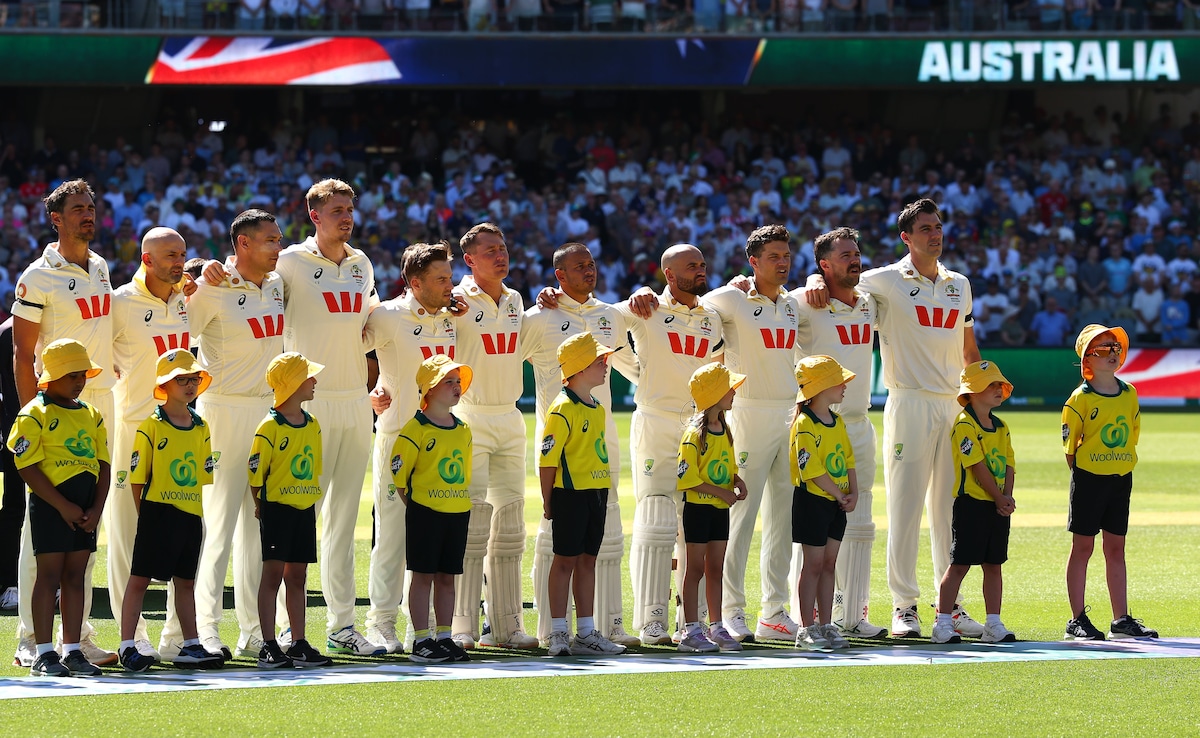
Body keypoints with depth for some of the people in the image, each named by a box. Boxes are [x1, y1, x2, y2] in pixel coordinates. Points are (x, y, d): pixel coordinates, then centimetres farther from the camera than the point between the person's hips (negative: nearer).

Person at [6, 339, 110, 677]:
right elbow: (28, 468, -12)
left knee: (75, 576, 8)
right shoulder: (34, 415, -6)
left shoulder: (92, 416, 14)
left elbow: (103, 465, 13)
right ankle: (45, 653, -1)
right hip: (50, 504, -6)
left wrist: (96, 509, -1)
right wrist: (63, 506, -15)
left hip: (85, 508, 6)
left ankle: (72, 650, 11)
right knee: (49, 575, -4)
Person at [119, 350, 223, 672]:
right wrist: (146, 517, -7)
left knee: (186, 581, 13)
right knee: (139, 579, -2)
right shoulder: (151, 427, -8)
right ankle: (127, 646, 0)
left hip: (191, 515, 6)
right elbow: (137, 477, -7)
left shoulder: (200, 428, 9)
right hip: (157, 512, -6)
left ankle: (190, 646, 18)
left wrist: (193, 510, 6)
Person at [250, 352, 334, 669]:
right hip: (276, 508, -6)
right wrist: (263, 509, -3)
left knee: (297, 576, 10)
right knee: (273, 573, -5)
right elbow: (256, 473, -8)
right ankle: (269, 646, -4)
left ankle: (299, 644, 14)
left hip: (305, 509, 6)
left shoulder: (312, 425, 9)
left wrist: (309, 500, 9)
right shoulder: (270, 427, -12)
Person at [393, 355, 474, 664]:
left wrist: (461, 503, 10)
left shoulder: (462, 430, 11)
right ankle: (421, 641, 1)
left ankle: (444, 637, 15)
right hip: (425, 512, -6)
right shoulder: (416, 429, -9)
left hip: (458, 511, 6)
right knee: (423, 576, -2)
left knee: (447, 577, 10)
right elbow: (400, 475, -8)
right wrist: (417, 507, -7)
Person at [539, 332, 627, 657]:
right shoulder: (563, 409, -14)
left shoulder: (597, 408, 13)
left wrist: (603, 494, 17)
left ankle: (586, 633, 15)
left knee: (587, 560, 11)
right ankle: (558, 634, 2)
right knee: (566, 560, -2)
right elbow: (547, 458, -14)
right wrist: (548, 502, -13)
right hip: (570, 493, -8)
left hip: (596, 492, 8)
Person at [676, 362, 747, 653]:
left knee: (716, 569, 11)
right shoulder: (695, 434, -15)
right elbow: (688, 479, -18)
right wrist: (723, 492, -19)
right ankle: (691, 630, 2)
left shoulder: (725, 431, 9)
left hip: (721, 509, 7)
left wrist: (737, 482, -2)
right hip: (698, 507, -7)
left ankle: (716, 628, 16)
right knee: (696, 569, -2)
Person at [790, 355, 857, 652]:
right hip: (812, 501, -8)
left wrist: (853, 493, -1)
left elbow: (848, 459, 13)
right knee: (813, 564, -3)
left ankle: (826, 625, 14)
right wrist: (840, 494, -14)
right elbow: (812, 470, -20)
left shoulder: (837, 422, 11)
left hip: (836, 504, 8)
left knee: (829, 563, 9)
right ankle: (807, 629, 2)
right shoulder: (805, 425, -16)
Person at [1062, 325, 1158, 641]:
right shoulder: (1080, 399, -10)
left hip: (1121, 479, 5)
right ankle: (1077, 620, 4)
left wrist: (1121, 467, 7)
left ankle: (1121, 620, 13)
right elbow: (1069, 444, -7)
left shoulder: (1129, 394, 6)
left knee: (1116, 548, 10)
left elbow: (1132, 435, 13)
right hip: (1088, 477, -5)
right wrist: (1082, 477, -5)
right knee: (1082, 547, 1)